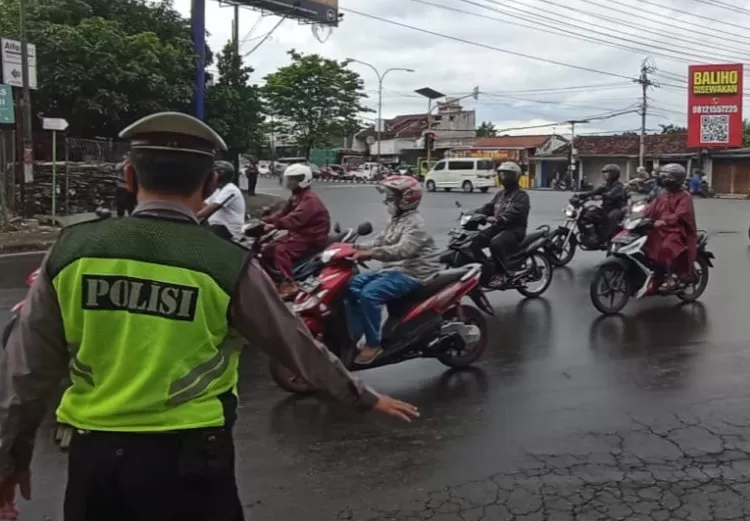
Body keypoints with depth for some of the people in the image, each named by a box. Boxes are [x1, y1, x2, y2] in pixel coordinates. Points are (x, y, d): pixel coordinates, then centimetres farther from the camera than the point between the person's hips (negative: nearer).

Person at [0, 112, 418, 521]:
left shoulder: (72, 250, -6)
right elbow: (297, 346, -3)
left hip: (93, 452, 2)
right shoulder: (228, 264, -13)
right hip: (187, 455, -2)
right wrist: (364, 398, 12)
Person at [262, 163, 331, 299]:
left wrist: (275, 225, -41)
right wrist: (265, 221, -2)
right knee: (269, 249, 4)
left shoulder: (310, 199, -20)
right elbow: (283, 213, 12)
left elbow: (295, 218, -33)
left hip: (312, 237, -11)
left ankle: (288, 284, -32)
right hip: (298, 233, 11)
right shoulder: (296, 197, 16)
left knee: (282, 250, -29)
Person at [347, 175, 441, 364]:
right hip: (393, 269, 10)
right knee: (352, 285, 0)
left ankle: (373, 344, -17)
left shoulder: (415, 223, -14)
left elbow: (403, 250, -29)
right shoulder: (396, 221, 18)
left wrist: (371, 253, -38)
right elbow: (378, 241, 15)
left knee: (369, 294, -28)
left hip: (412, 274, -10)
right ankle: (354, 337, 2)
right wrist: (356, 248, -2)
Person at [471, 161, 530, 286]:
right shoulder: (500, 194, 24)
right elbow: (489, 207, 16)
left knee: (495, 244, -37)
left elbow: (514, 212, -23)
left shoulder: (521, 196, -5)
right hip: (497, 227, 8)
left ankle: (501, 274, -21)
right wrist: (475, 213, -5)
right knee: (473, 242, -13)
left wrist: (497, 219, -39)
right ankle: (489, 269, -9)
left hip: (514, 229, -8)